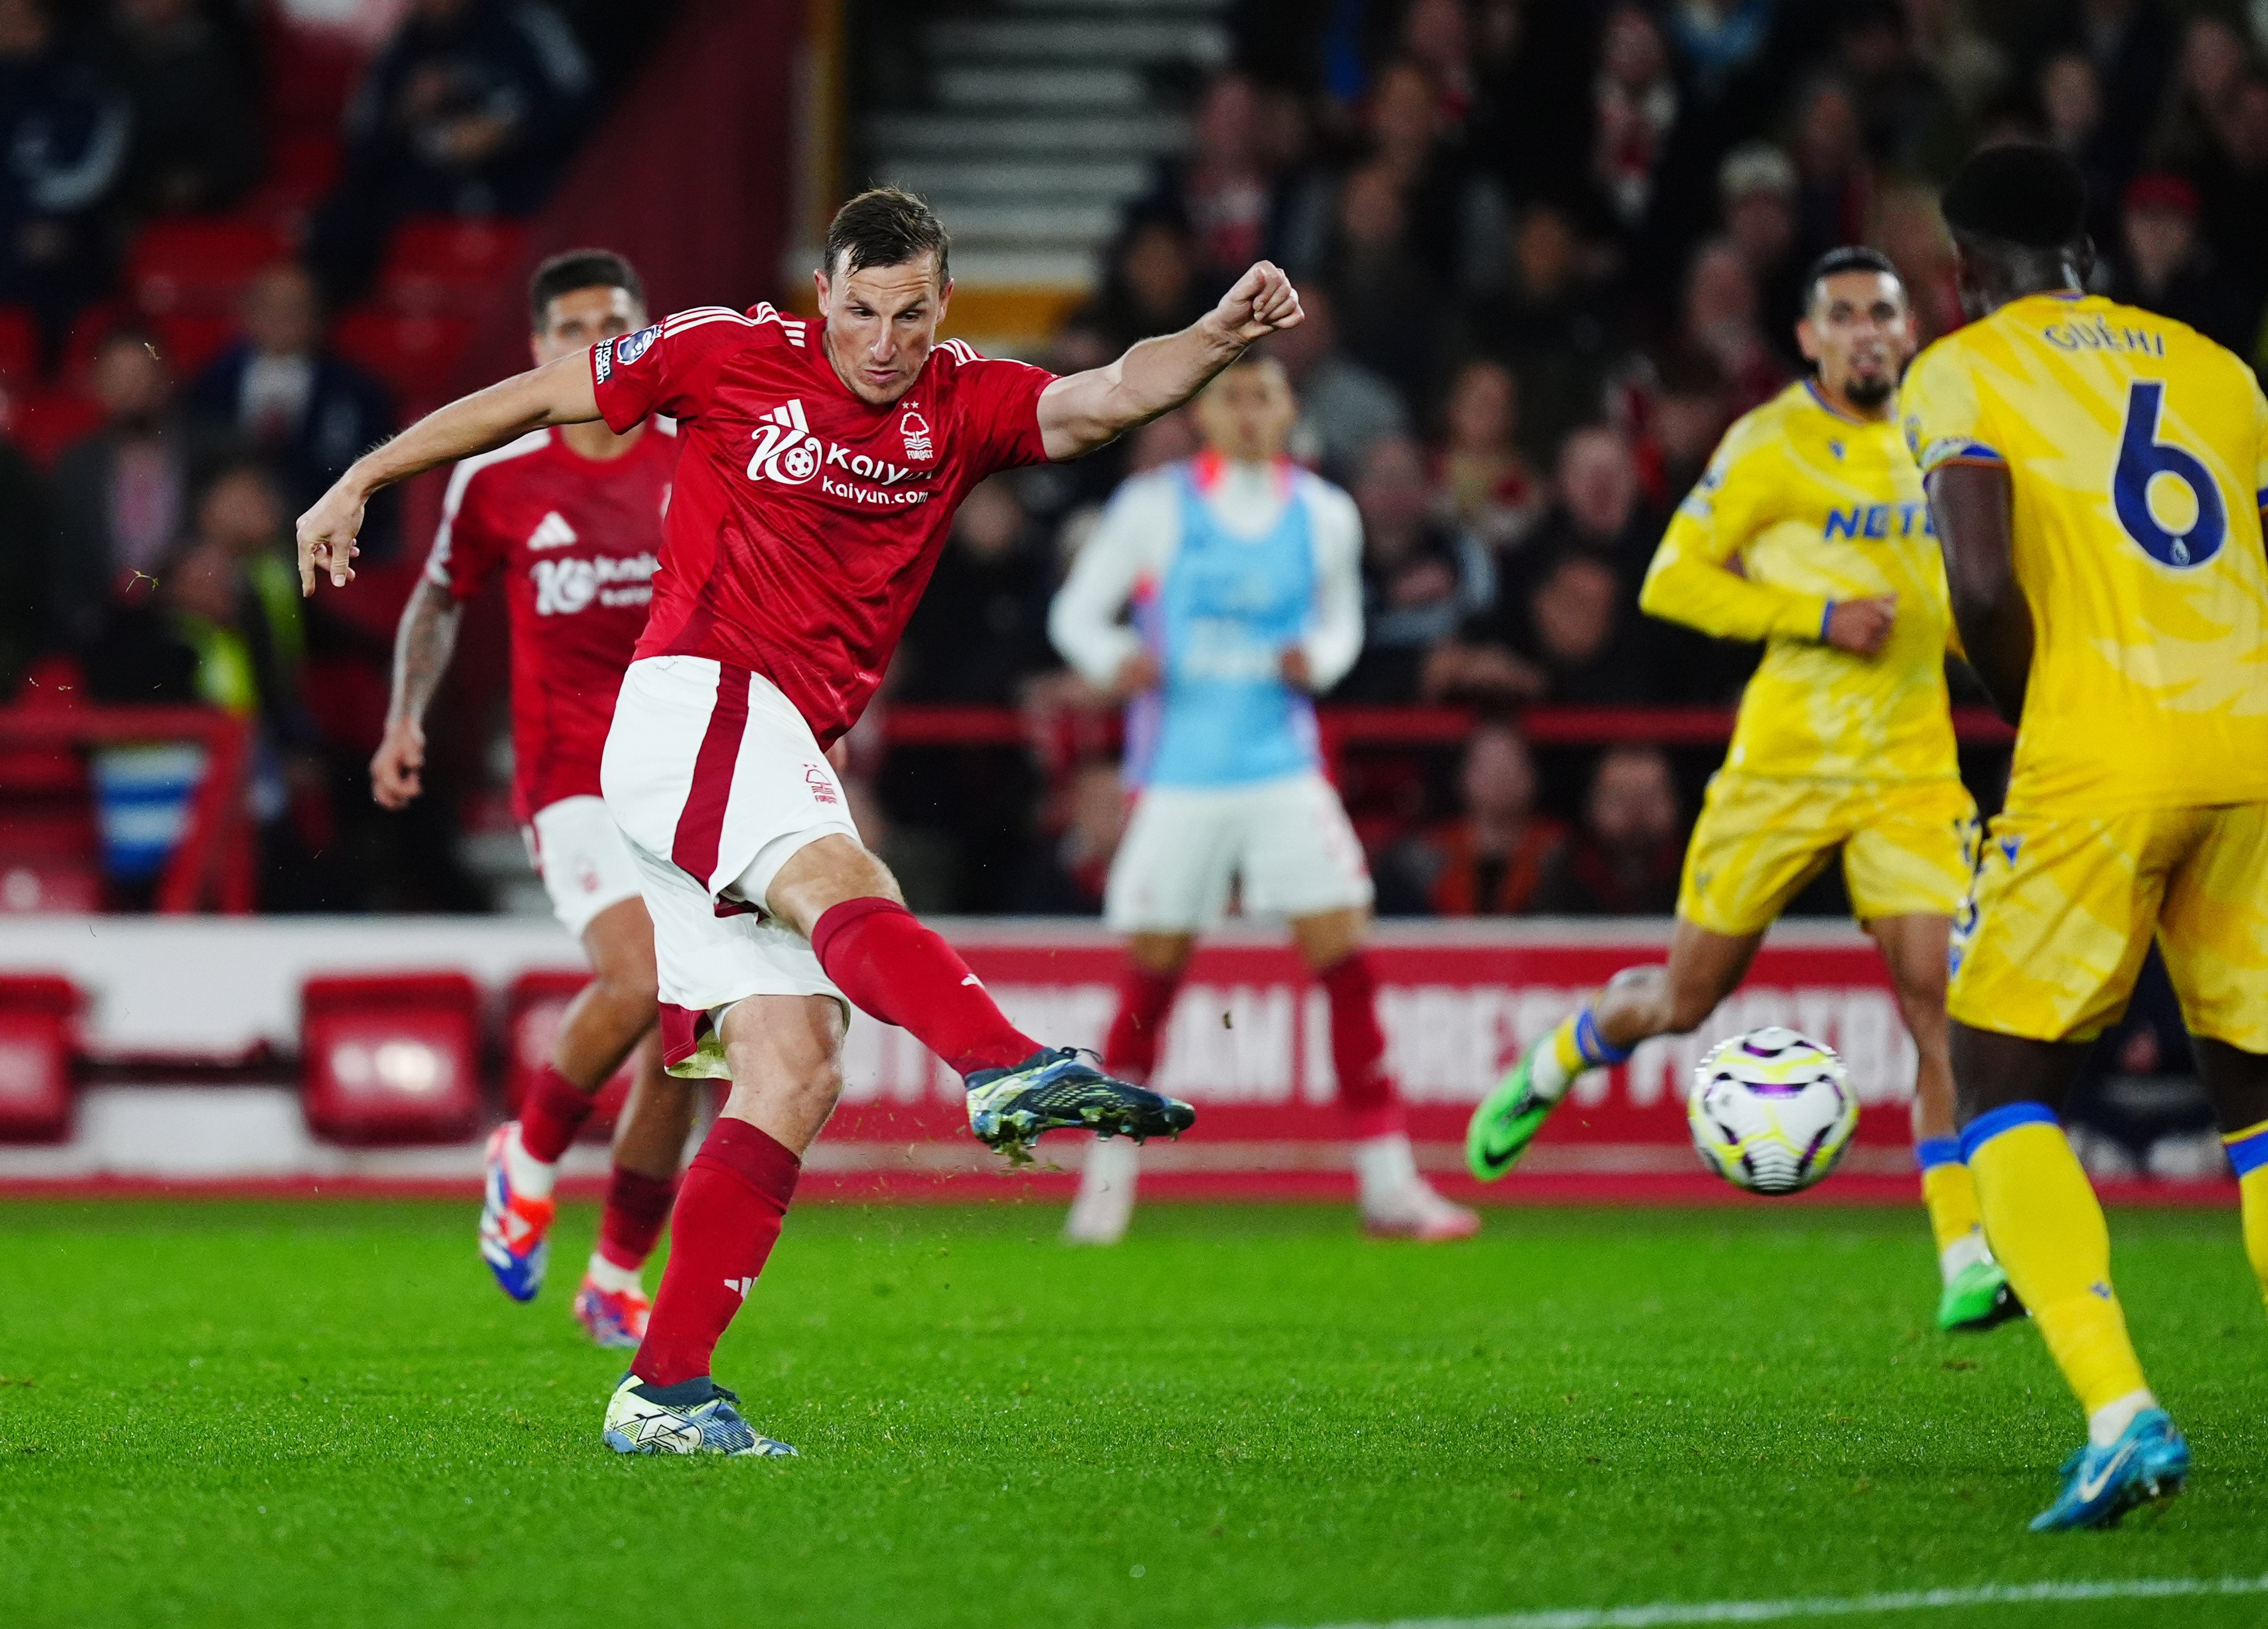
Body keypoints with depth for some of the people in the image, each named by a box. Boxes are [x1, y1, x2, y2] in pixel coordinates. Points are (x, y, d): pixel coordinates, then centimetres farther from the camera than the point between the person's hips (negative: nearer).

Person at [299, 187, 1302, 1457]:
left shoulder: (964, 407, 11)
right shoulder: (730, 354, 2)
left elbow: (1107, 400, -6)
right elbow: (534, 399, 12)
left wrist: (1220, 339, -26)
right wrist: (359, 484, 15)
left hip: (778, 760, 6)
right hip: (695, 700, -6)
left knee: (795, 1071, -5)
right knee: (843, 885, -32)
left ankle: (666, 1391, -8)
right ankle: (1009, 1068, -60)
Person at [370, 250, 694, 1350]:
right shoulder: (495, 480, 1)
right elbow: (439, 599, 19)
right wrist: (406, 716, 6)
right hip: (573, 780, -3)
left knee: (681, 1050, 3)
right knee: (641, 982, -27)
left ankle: (619, 1279, 20)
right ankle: (530, 1159, 0)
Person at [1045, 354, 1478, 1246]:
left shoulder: (1325, 517, 5)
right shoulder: (1155, 506, -1)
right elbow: (1076, 611, 5)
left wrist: (1318, 659, -4)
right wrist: (1115, 660, -16)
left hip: (1283, 771, 2)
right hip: (1176, 776, -2)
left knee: (1345, 954, -9)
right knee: (1153, 970, 1)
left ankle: (1387, 1182, -5)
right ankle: (1110, 1173, 20)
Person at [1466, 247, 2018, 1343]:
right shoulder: (1771, 445, -6)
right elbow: (1672, 581, -8)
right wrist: (1818, 618, -17)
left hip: (1911, 766, 3)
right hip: (1785, 758, -3)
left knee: (1937, 999, -13)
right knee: (1686, 998, 7)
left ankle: (1966, 1262, -15)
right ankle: (1550, 1068, 40)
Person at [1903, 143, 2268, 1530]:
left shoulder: (1963, 375, 5)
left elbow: (1984, 583, -10)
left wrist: (2031, 715, 7)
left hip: (2100, 758, -4)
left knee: (2004, 1087, 7)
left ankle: (2122, 1413, -12)